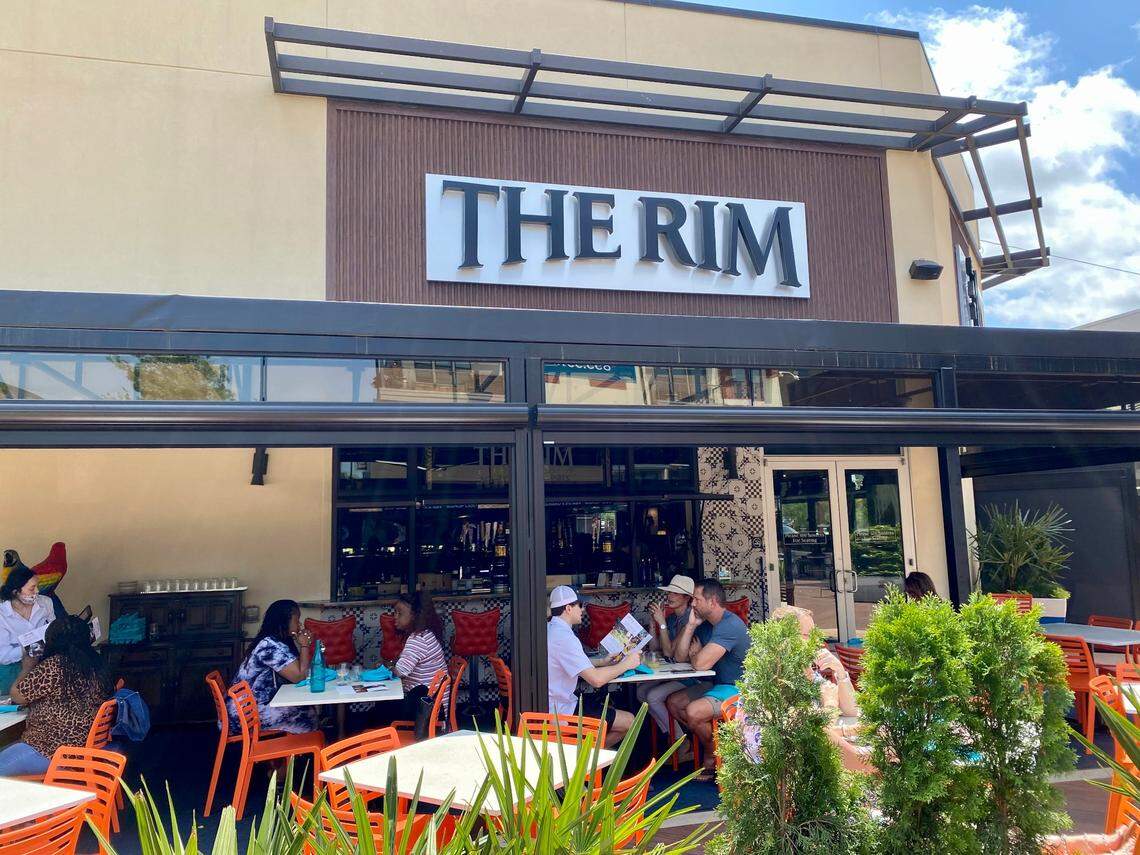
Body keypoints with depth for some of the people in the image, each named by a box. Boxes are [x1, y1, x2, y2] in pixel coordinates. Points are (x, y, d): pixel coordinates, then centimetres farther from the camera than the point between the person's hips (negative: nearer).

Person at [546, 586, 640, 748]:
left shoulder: (550, 629, 7)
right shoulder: (564, 637, -24)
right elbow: (596, 679, -27)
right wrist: (626, 664, -13)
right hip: (561, 712, -10)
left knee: (610, 707, 24)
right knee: (629, 722, -3)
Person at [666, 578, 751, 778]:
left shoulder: (730, 625, -24)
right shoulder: (705, 624, 8)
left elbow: (700, 664, -31)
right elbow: (679, 657, 4)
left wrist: (693, 653, -7)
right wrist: (690, 625, -6)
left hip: (739, 689, -10)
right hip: (718, 685, 10)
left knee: (693, 711, -27)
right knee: (673, 702, 7)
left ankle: (713, 756, 0)